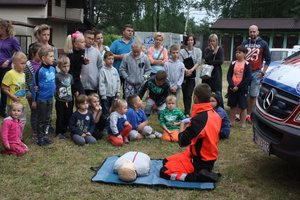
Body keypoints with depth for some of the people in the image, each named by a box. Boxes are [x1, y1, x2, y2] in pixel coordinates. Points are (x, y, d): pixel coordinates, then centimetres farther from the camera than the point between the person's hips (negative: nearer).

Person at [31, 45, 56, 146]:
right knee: (41, 119, 6)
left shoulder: (53, 69, 1)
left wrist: (54, 92, 14)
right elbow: (34, 86, -12)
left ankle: (44, 135, 30)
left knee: (48, 119, 16)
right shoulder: (40, 70, -17)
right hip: (41, 99, -6)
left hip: (50, 98, 6)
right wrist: (34, 100, -9)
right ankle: (40, 138, 18)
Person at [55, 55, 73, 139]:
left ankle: (64, 131, 29)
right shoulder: (57, 76, -14)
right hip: (60, 101, -5)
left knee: (68, 117, 13)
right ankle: (58, 133, 20)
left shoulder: (70, 76, 5)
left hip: (69, 100, 5)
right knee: (60, 117, 5)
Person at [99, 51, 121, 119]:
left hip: (113, 94, 5)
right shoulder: (103, 70, -10)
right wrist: (103, 95, -14)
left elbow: (118, 81, 12)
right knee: (106, 112, 1)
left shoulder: (115, 70, 6)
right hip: (106, 95, -5)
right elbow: (101, 84, -12)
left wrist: (118, 92, 9)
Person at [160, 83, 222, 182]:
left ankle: (195, 177, -10)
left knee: (164, 171, -5)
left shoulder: (198, 119, -28)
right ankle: (202, 173, 9)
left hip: (200, 162, -8)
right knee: (166, 161, 17)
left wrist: (182, 126, -7)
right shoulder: (215, 115, -2)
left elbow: (182, 142, -25)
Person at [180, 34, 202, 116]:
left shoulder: (198, 51, 5)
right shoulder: (182, 51, 5)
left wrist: (191, 70, -15)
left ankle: (187, 113, -11)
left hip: (192, 75, -1)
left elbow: (198, 62, -2)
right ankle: (186, 111, 20)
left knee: (189, 95, -9)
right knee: (184, 94, 7)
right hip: (183, 75, 1)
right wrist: (186, 70, -20)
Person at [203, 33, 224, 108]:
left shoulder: (220, 49, 3)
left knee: (218, 93, -2)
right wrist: (212, 51, -12)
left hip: (216, 74, -2)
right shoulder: (207, 49, 8)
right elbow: (206, 59, -11)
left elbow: (220, 61, -11)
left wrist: (210, 62, -11)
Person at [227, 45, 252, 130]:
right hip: (232, 88, 3)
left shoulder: (247, 65, -4)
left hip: (242, 89, -3)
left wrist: (238, 87, -15)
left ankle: (243, 124, 10)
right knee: (232, 106, 12)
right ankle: (232, 122, 24)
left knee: (243, 106, 1)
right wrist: (232, 86, -14)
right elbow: (229, 76, 1)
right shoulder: (233, 64, 5)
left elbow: (248, 78, -10)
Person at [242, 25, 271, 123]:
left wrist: (263, 72, -3)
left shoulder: (263, 44, 3)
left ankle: (248, 115, 12)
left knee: (253, 96, 3)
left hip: (256, 73, -1)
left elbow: (268, 59, 5)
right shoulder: (244, 43, 7)